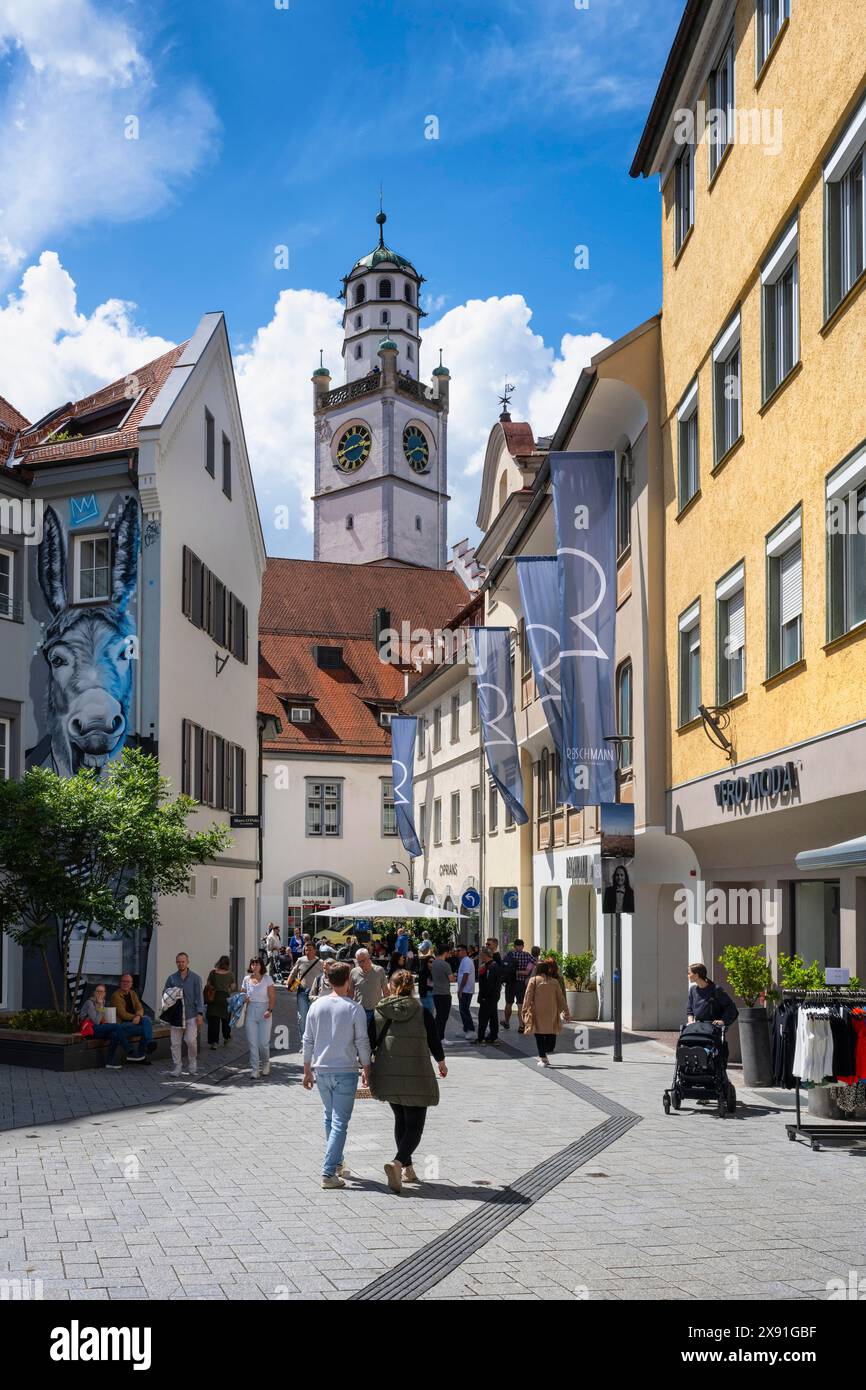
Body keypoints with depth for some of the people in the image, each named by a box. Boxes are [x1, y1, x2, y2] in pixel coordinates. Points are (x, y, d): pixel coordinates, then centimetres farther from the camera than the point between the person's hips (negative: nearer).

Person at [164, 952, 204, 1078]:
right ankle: (177, 1067, 9)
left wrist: (200, 1014, -9)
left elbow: (199, 996, -1)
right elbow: (165, 994, 14)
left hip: (191, 1015, -2)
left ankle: (192, 1063, 13)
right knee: (175, 1042, 0)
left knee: (191, 1041, -9)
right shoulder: (172, 978, 8)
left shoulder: (195, 978, 2)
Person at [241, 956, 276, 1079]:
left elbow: (272, 997, -3)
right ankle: (254, 1069, 5)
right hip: (250, 1012, 3)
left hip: (264, 1012, -3)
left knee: (263, 1042, -3)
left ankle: (265, 1063, 24)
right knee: (252, 1042, -1)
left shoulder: (267, 979, -1)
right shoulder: (246, 979, 7)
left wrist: (270, 1010, -17)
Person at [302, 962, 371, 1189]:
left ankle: (336, 1164, 30)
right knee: (340, 1122, -2)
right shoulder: (354, 1009, -10)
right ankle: (328, 1172, -8)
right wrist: (366, 1070, 6)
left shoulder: (317, 1006, 1)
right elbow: (362, 1043, -7)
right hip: (345, 1072, -4)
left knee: (330, 1118, 20)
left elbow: (308, 1041, 6)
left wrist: (307, 1071, 14)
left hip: (321, 1070, 5)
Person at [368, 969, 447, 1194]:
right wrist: (441, 1064, 19)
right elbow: (435, 1042, 0)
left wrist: (367, 1068, 15)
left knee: (400, 1121, 22)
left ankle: (407, 1168, 23)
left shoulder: (379, 1013, 1)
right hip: (417, 1077, -4)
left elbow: (369, 1043, 2)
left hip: (388, 1075, 4)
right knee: (414, 1125, 2)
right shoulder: (422, 1013, -6)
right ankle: (397, 1163, -21)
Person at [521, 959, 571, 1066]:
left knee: (539, 1036, 3)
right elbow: (561, 999, 7)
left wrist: (524, 1011, 4)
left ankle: (543, 1058, -2)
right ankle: (546, 1055, 9)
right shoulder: (555, 982, 4)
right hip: (552, 1013, 2)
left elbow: (528, 997, -3)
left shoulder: (533, 980, -3)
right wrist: (566, 1013, 12)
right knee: (551, 1034, 12)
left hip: (538, 1014, -2)